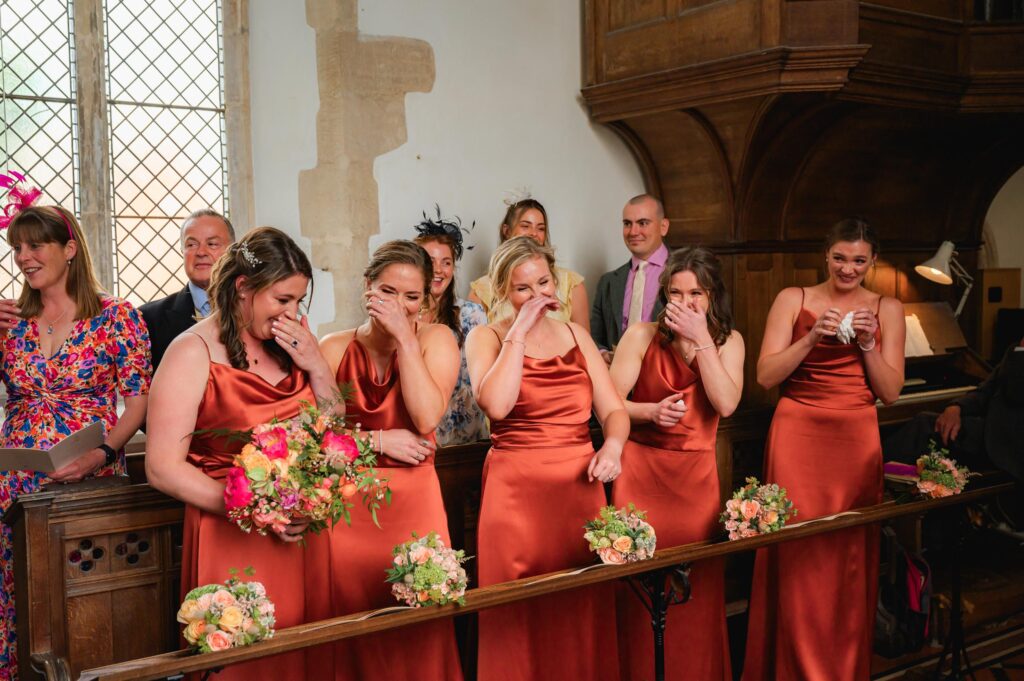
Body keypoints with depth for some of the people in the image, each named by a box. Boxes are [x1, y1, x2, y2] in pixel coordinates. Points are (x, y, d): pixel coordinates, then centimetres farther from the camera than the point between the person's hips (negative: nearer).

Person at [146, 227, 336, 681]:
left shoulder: (292, 341, 5)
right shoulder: (194, 353, -10)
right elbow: (164, 469, -14)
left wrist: (316, 366, -6)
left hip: (299, 533, 5)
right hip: (234, 539, -5)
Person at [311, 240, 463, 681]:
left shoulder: (435, 339, 2)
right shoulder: (334, 348, 4)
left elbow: (428, 418, -14)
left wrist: (405, 338, -14)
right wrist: (380, 441, -11)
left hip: (414, 503, 0)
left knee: (417, 633, 4)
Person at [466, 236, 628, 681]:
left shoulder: (576, 335, 12)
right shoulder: (487, 337, 1)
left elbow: (614, 410, 8)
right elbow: (496, 405, -18)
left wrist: (613, 444, -13)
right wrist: (519, 332, -14)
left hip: (580, 486, 3)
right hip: (517, 490, -3)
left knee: (583, 612, 7)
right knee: (520, 617, 1)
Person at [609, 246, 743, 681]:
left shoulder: (728, 341, 5)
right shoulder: (641, 336, -2)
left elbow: (726, 404, -11)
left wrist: (700, 339, -13)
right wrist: (652, 411, -23)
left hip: (696, 475, 2)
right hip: (641, 470, -2)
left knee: (696, 588, 2)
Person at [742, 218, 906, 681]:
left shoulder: (887, 309, 8)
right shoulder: (793, 300, 4)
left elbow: (890, 392, 5)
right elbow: (765, 376, -4)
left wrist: (868, 344, -10)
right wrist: (813, 337, -15)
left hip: (857, 440, 1)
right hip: (797, 435, -1)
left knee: (850, 558, 4)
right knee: (797, 557, -3)